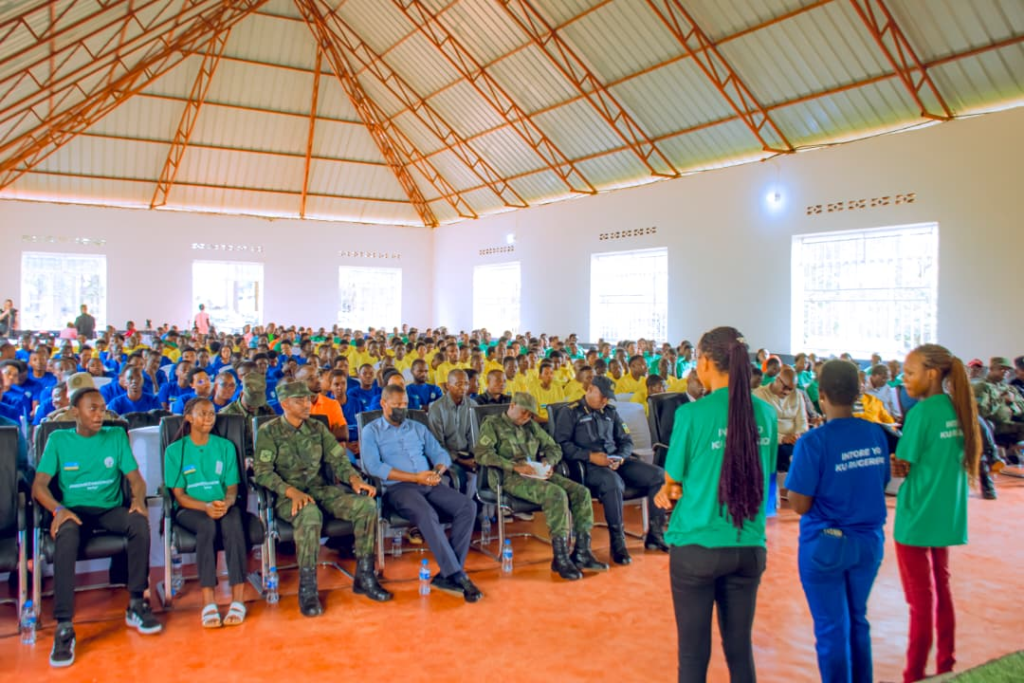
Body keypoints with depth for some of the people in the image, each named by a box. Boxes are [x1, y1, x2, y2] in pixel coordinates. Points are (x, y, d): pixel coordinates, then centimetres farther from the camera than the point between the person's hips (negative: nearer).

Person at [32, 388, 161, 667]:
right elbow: (39, 485, -2)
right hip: (75, 510, -1)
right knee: (66, 536, -37)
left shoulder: (116, 435, 10)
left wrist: (138, 499, -18)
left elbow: (135, 478, 5)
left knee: (140, 523, -32)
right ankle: (64, 627, -36)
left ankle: (136, 604, -18)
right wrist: (58, 509, -23)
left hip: (110, 509, 1)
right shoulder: (58, 439, 6)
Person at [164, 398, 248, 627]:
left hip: (223, 506, 1)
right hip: (189, 509, -1)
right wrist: (205, 506, -19)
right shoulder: (175, 450, 5)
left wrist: (226, 503, -16)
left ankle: (238, 599, -37)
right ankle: (208, 602, -38)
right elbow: (179, 494, 0)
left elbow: (232, 488, 8)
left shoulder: (225, 446, 12)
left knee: (232, 522, -34)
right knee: (207, 525, -36)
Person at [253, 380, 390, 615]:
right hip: (288, 496, -4)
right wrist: (293, 491, -24)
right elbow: (262, 471, -9)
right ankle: (307, 590, -29)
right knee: (310, 514, -40)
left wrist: (354, 479, -12)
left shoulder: (317, 428, 15)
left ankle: (364, 577, -11)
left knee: (366, 505, -21)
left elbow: (338, 459, 10)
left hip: (322, 489, 5)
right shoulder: (269, 432, 1)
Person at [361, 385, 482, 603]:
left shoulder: (418, 428, 23)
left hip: (429, 485, 5)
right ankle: (457, 575, -30)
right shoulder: (371, 431, 8)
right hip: (398, 487, -5)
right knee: (427, 514, -36)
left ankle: (447, 575, -20)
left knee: (468, 506, -20)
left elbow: (441, 454, 17)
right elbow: (373, 466, -9)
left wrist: (437, 472, -9)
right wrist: (415, 477, -14)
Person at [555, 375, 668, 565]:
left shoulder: (610, 412, 21)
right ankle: (618, 542, -25)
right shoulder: (571, 412, 3)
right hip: (587, 465, -6)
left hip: (615, 461, 6)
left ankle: (655, 535, -3)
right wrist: (590, 456, -18)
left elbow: (626, 441, 19)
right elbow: (562, 444, -8)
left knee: (658, 475, -13)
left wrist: (620, 457, -4)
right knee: (612, 481, -39)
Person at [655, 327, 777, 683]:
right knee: (740, 646, 16)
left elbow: (672, 481, -4)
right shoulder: (765, 413, 0)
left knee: (694, 651, 8)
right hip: (750, 547, 4)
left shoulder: (693, 414, -14)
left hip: (698, 545, -4)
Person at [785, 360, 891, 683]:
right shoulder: (876, 434, -3)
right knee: (858, 621, 21)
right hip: (869, 542, 5)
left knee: (832, 629, 8)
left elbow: (800, 505, -16)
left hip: (826, 543, -5)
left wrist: (798, 469, -1)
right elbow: (881, 485, 9)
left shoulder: (814, 442, -19)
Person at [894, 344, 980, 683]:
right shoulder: (957, 407, 5)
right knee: (941, 590, 17)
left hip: (917, 518, -7)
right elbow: (944, 460, 12)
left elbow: (901, 467, -17)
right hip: (946, 516, 7)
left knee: (921, 601, 1)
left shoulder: (922, 412, -18)